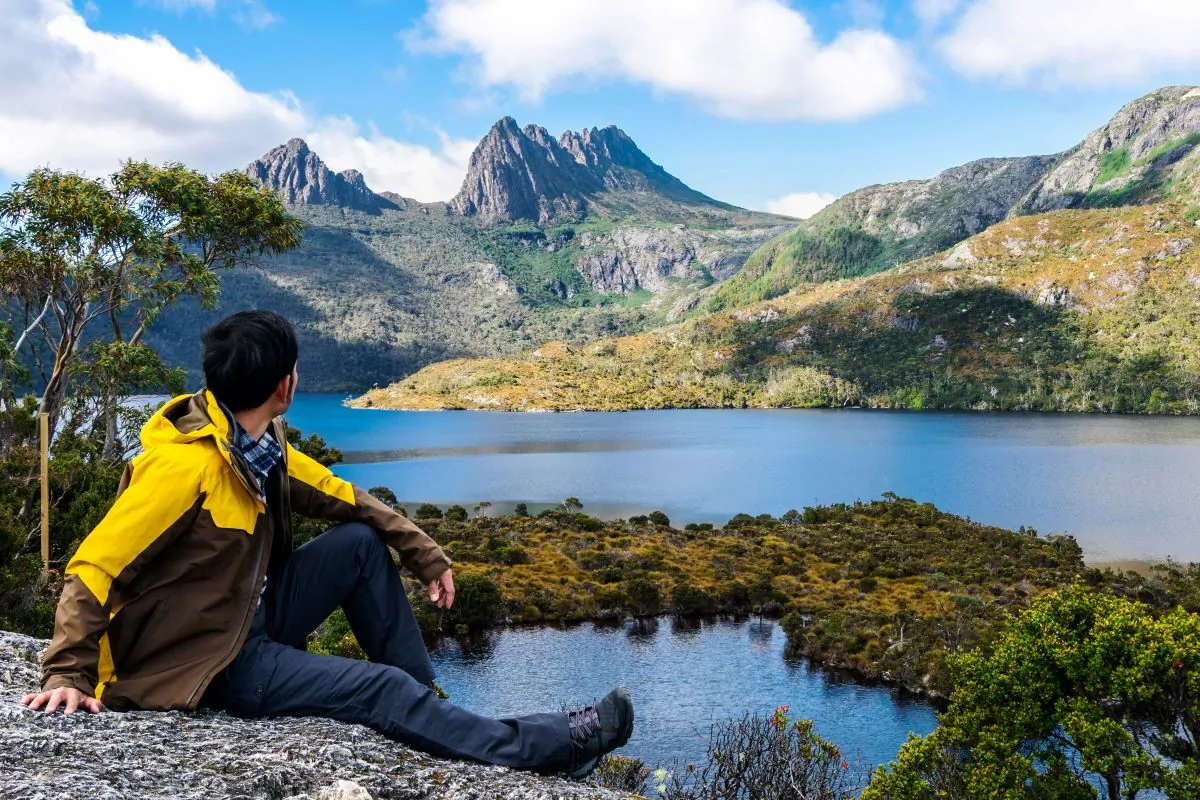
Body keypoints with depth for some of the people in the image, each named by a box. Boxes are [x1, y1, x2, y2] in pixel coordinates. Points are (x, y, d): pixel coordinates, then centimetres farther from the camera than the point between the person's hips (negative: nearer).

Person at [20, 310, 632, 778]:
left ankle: (427, 706, 5)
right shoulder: (185, 465, -28)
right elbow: (95, 569, -26)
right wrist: (68, 675, -30)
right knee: (381, 688, -16)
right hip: (204, 662, -9)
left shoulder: (262, 444, -1)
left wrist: (425, 554, 5)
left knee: (362, 542, -1)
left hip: (254, 613, 9)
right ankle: (549, 748, -6)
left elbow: (342, 497, 8)